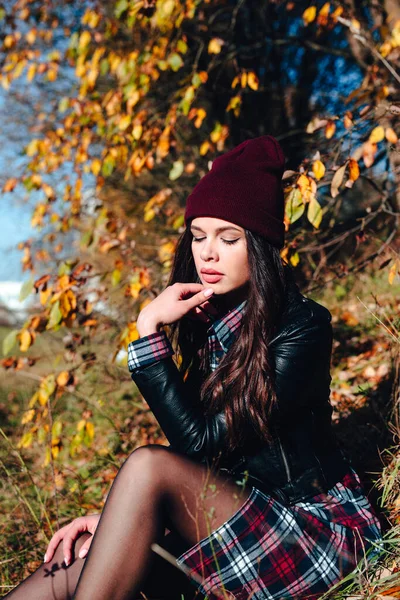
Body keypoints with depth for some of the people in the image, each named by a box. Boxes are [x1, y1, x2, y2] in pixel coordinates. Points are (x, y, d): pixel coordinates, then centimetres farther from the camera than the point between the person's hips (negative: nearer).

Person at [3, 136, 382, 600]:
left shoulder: (302, 328, -16)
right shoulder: (205, 321, 4)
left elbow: (203, 443, -21)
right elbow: (189, 457, 7)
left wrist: (150, 332, -21)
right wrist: (117, 518, -6)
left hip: (320, 525, -5)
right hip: (240, 521, 6)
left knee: (149, 466, -28)